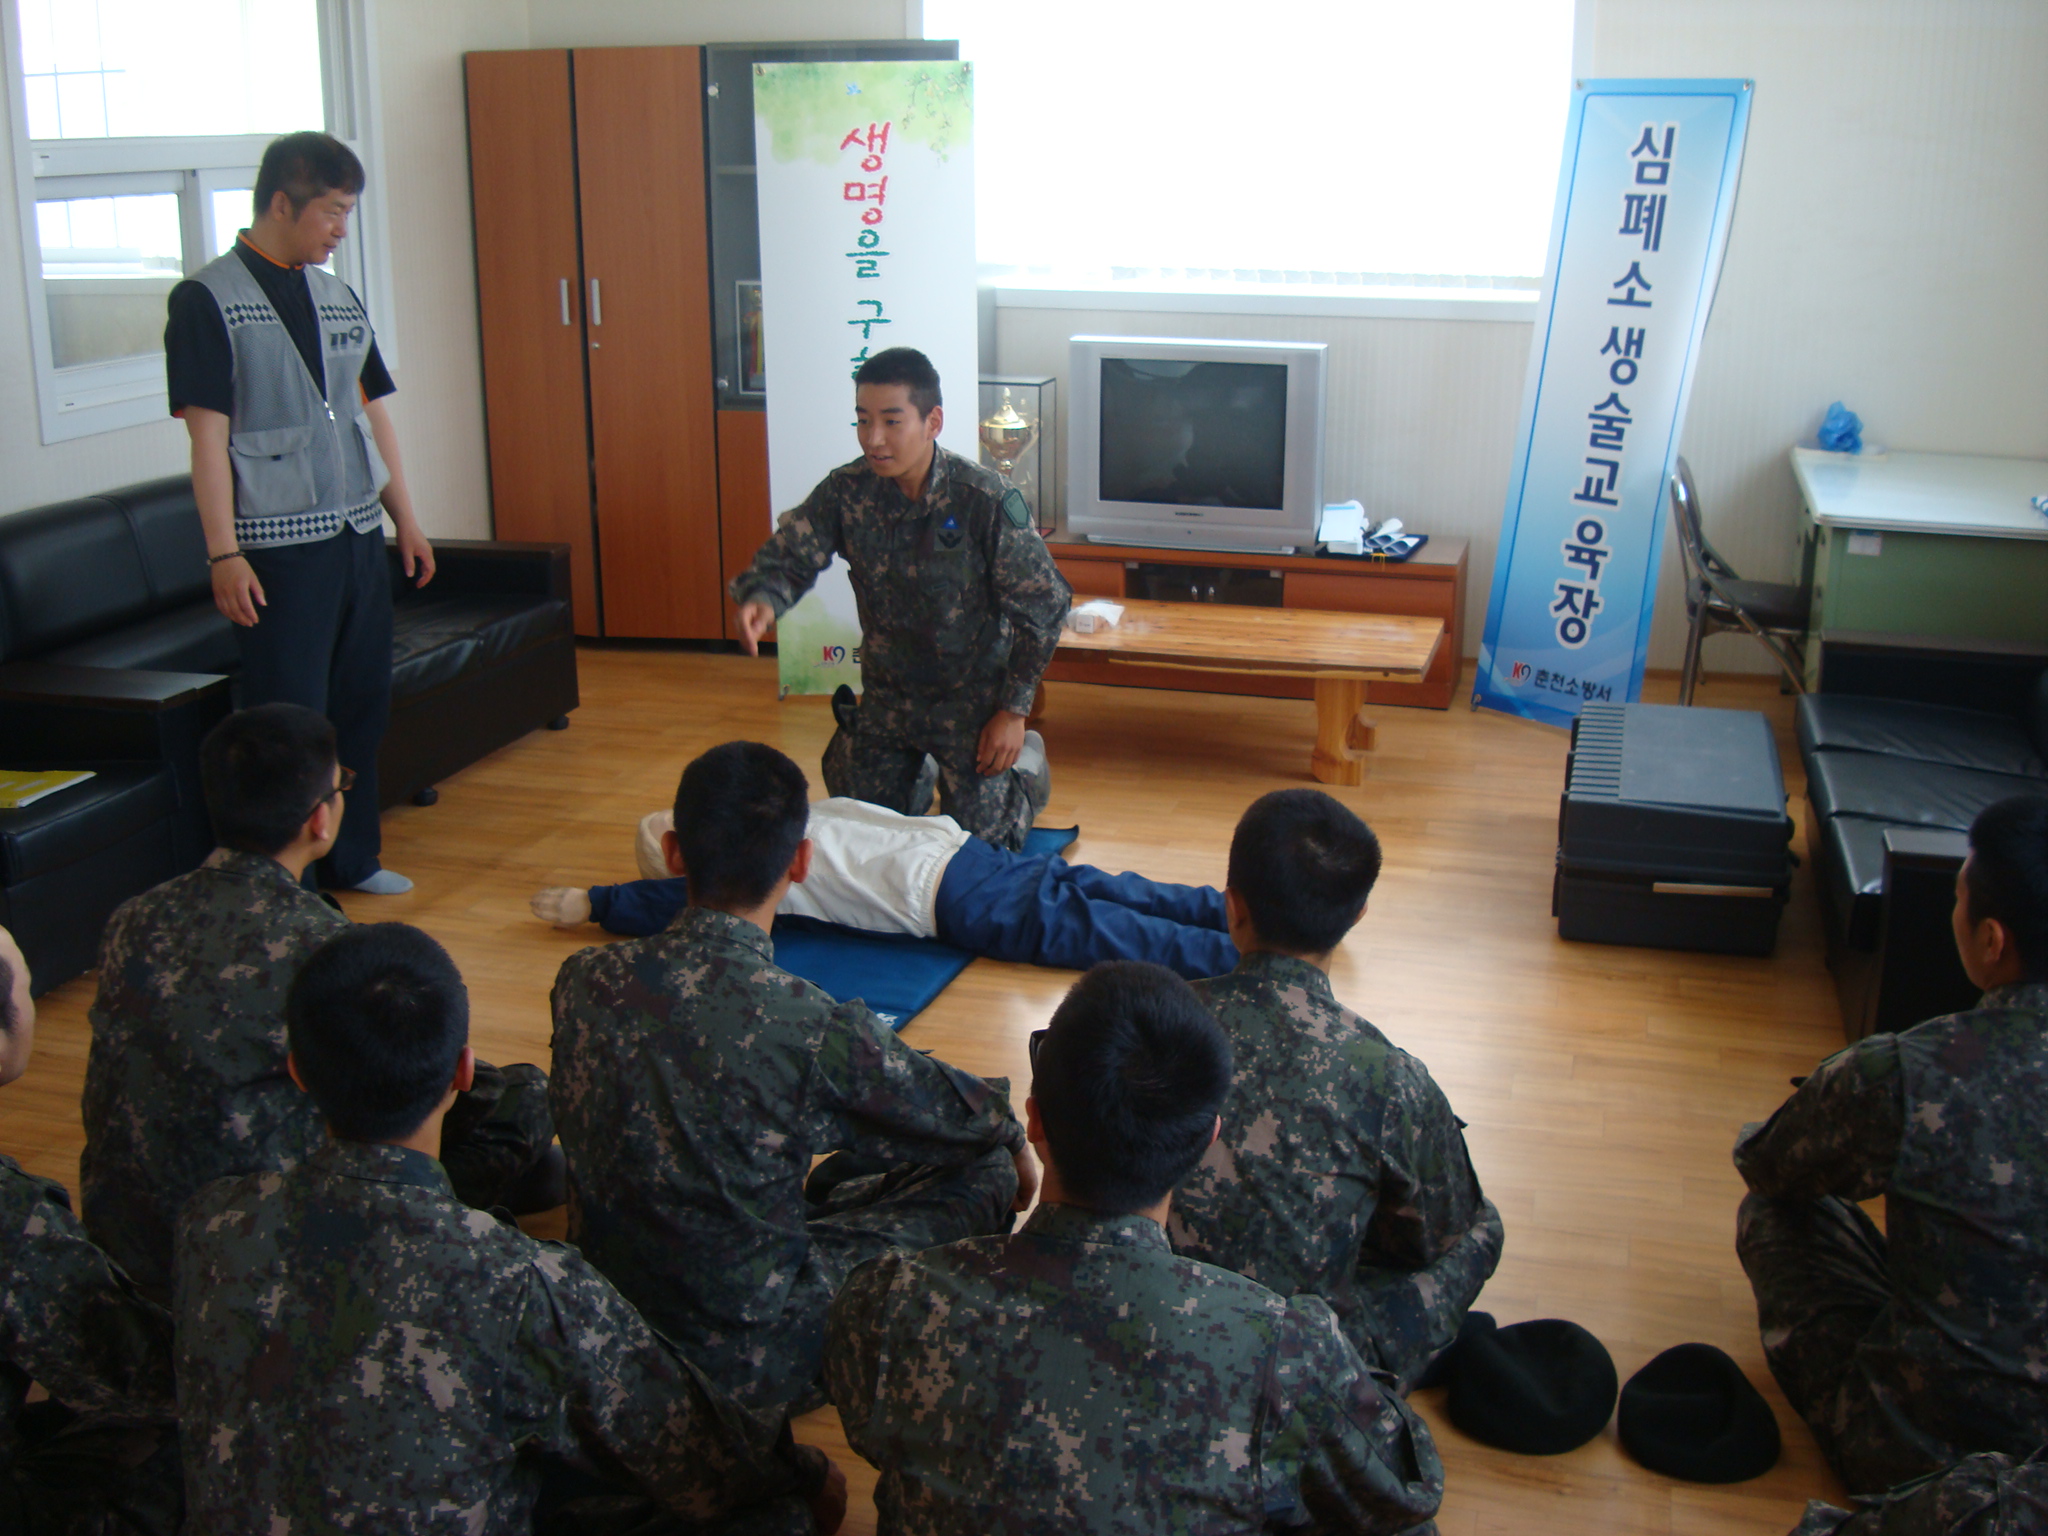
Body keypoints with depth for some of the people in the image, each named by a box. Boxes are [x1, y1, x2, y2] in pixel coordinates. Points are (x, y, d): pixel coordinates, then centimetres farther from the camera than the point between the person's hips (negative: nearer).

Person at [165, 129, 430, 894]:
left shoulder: (338, 297, 13)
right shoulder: (208, 299, -7)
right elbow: (208, 432, -12)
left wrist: (406, 519, 14)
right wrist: (224, 554, -17)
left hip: (359, 536, 7)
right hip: (279, 546, -7)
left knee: (361, 704, 13)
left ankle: (353, 859, 27)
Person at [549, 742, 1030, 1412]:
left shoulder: (584, 979, -11)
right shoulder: (813, 1028, -26)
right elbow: (963, 1113, -7)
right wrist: (1015, 1140, 18)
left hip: (598, 1325, 6)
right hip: (748, 1365, -6)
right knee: (988, 1166, 9)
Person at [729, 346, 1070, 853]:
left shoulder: (985, 500, -21)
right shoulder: (846, 491, -11)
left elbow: (1043, 604, -14)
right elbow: (788, 555, -13)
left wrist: (1014, 709, -12)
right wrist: (761, 600, -39)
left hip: (973, 697, -4)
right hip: (887, 697, 4)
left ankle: (1026, 765, 30)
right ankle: (919, 780, 42)